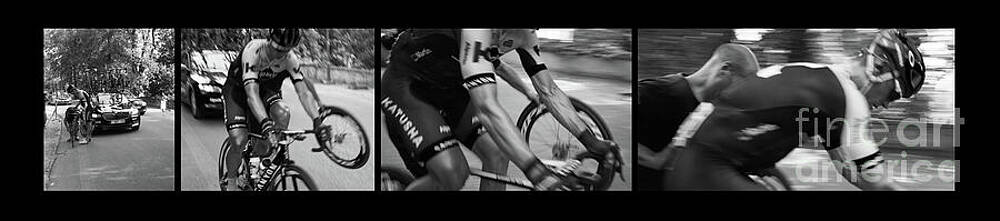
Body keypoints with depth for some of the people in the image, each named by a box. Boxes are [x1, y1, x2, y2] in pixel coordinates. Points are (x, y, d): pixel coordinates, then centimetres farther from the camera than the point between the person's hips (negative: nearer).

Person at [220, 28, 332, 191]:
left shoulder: (290, 58, -23)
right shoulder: (253, 51, -36)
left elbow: (303, 90, -27)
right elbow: (251, 93, -45)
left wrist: (317, 122, -41)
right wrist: (266, 124, -58)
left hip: (266, 90, 4)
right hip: (238, 89, -3)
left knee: (283, 114, -30)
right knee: (239, 141, -21)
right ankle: (230, 182, 8)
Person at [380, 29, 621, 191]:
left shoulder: (525, 34, -10)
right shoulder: (475, 29, -37)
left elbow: (549, 91, -1)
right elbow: (486, 107, -45)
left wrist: (590, 141, -12)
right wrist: (536, 171, -51)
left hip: (449, 88, 8)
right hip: (406, 85, -8)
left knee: (498, 154, -6)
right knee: (452, 173, -23)